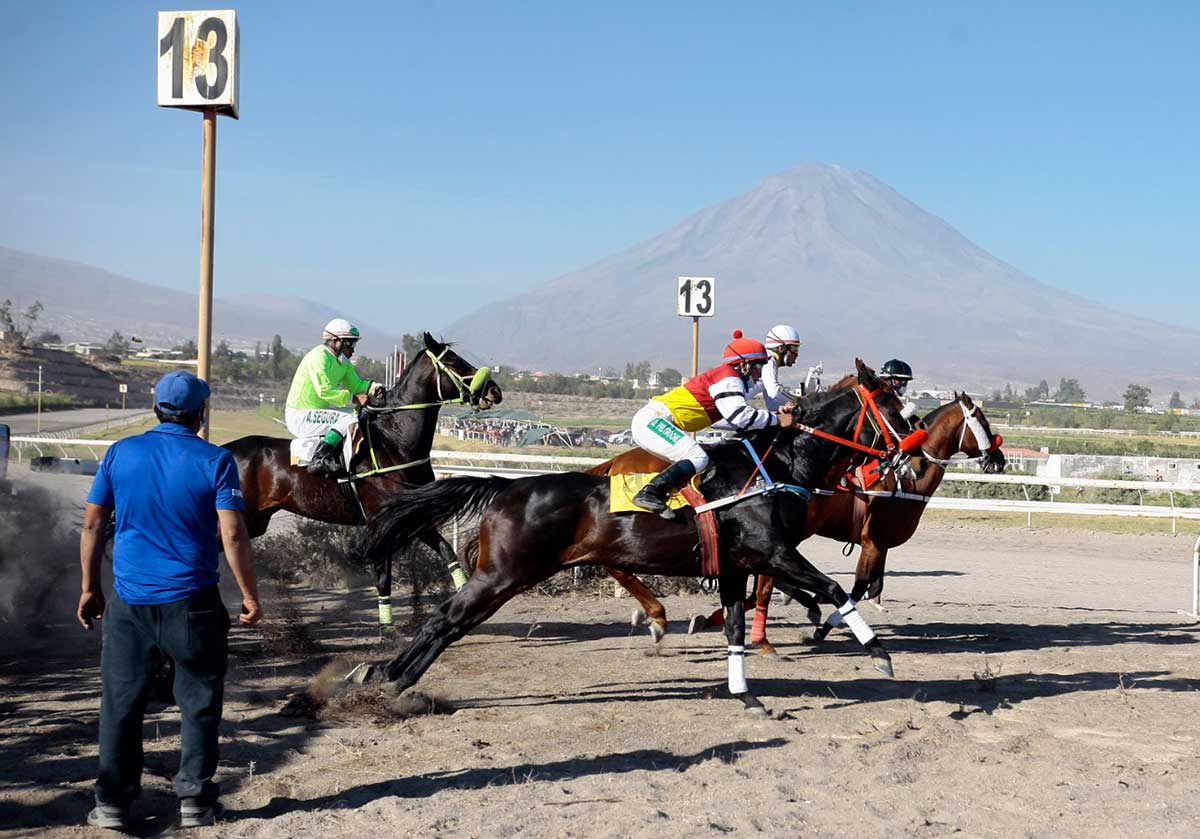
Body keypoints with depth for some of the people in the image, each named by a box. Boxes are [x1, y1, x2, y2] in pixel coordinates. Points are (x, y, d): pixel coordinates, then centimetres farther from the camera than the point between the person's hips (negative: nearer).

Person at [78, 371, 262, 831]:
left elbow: (92, 524, 5)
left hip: (129, 603, 3)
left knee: (120, 704, 12)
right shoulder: (215, 461, -7)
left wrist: (90, 587, 14)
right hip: (192, 603, -2)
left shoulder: (120, 453, 3)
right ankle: (194, 800, 13)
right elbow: (232, 535, -13)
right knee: (199, 703, 10)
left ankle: (112, 803, 15)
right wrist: (250, 594, -3)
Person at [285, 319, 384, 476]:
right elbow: (324, 391, -28)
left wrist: (373, 387, -7)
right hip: (300, 417, -10)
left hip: (317, 413, 10)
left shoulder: (343, 362, 13)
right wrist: (353, 398, -28)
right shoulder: (319, 356, -18)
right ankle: (319, 459, -32)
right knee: (349, 419, -24)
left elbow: (356, 384, 14)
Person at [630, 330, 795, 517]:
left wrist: (777, 413, 13)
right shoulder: (727, 376, -9)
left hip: (649, 422, 11)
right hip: (653, 420, -11)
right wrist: (777, 420, -12)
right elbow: (739, 417, -21)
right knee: (698, 458, -21)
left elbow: (739, 418, 21)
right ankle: (648, 494, -29)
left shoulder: (727, 379, 22)